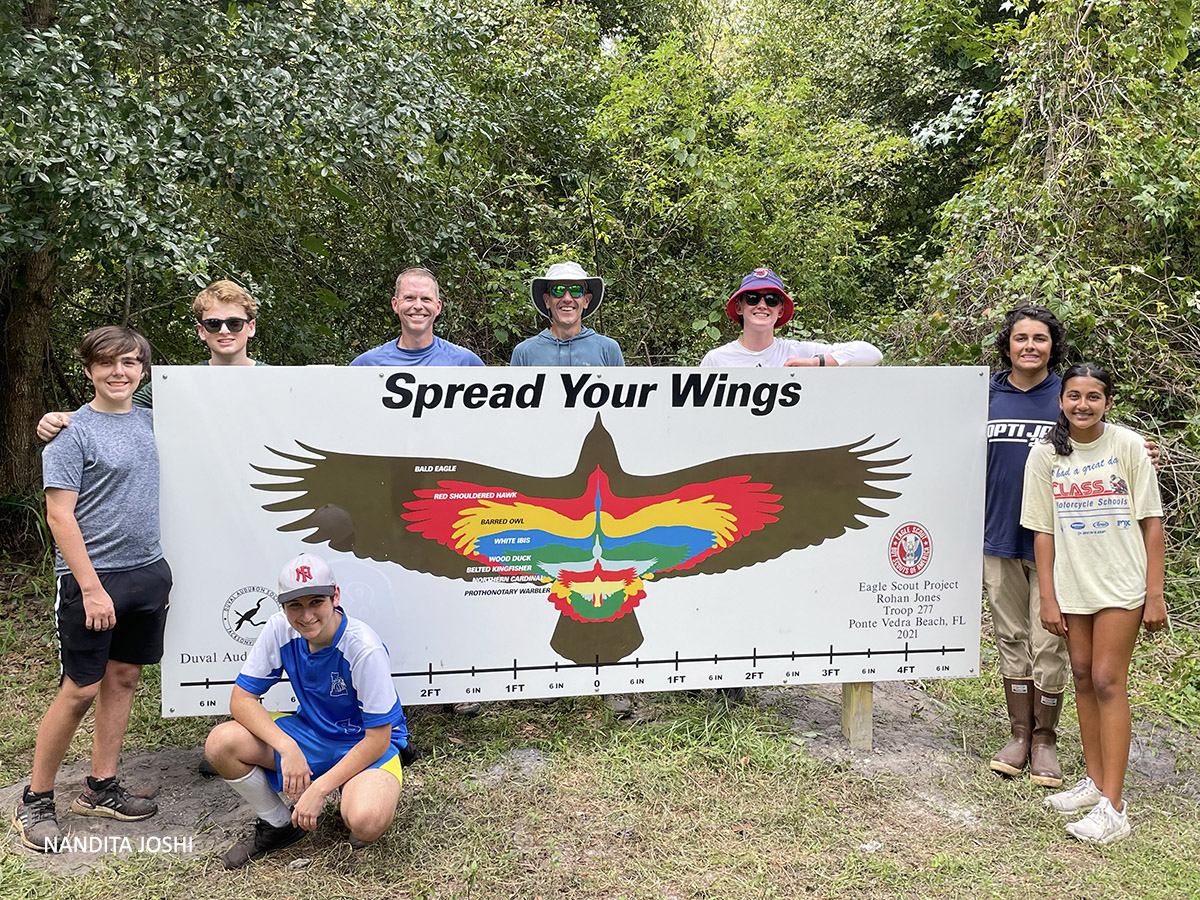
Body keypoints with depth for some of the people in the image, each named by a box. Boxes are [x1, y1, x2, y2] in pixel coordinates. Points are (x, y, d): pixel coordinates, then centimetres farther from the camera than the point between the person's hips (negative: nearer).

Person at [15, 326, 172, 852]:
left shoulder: (146, 421, 9)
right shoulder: (73, 432, -9)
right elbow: (60, 516, -13)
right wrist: (92, 587, -18)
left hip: (148, 571, 6)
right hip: (91, 577, -6)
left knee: (123, 678, 12)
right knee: (80, 689, -1)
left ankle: (101, 788, 24)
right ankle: (35, 801, 16)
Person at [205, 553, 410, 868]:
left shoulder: (365, 649, -28)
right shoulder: (279, 630, -15)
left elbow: (377, 739, -22)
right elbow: (241, 699, -10)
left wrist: (319, 789, -26)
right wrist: (287, 747, -26)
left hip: (368, 743, -5)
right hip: (311, 731, 5)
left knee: (365, 821, -35)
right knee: (220, 744, -18)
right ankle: (279, 825, 7)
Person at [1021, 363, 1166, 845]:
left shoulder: (1127, 446, -6)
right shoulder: (1046, 455, 0)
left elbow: (1151, 522, -4)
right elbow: (1043, 530, 2)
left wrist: (1155, 595, -6)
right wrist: (1047, 598, 0)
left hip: (1121, 584, -3)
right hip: (1072, 585, 3)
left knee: (1107, 681, -7)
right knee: (1083, 678, 11)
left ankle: (1113, 807, -2)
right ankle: (1095, 781, 26)